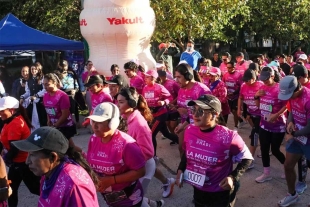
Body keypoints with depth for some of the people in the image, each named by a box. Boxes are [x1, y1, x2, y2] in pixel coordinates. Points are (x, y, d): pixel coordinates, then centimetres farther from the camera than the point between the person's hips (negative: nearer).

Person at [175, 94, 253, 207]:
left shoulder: (228, 137, -26)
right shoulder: (190, 131, -12)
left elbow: (247, 158, -11)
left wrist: (233, 177, -22)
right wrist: (180, 169, -5)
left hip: (221, 193, -5)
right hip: (198, 189, 5)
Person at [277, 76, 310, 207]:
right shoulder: (292, 94, -7)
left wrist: (292, 135, -11)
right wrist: (290, 122, -10)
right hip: (296, 136, 7)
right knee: (288, 166, 14)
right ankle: (292, 195, 36)